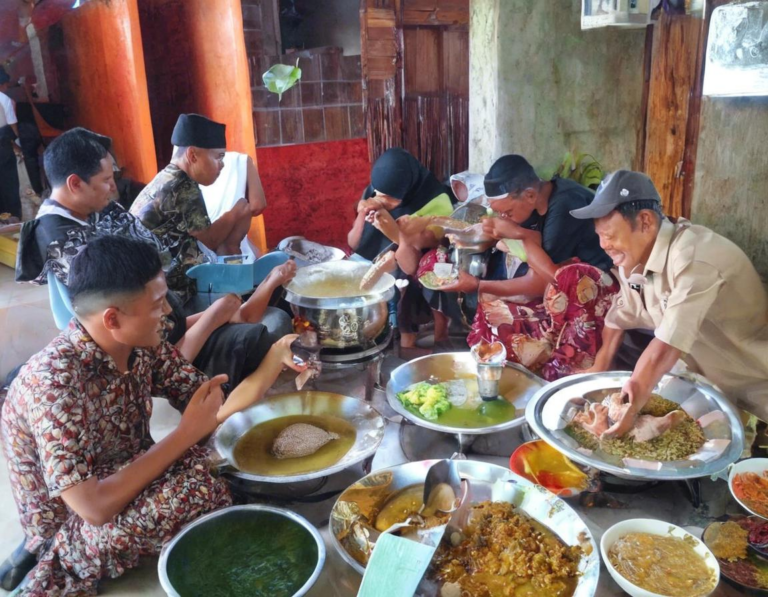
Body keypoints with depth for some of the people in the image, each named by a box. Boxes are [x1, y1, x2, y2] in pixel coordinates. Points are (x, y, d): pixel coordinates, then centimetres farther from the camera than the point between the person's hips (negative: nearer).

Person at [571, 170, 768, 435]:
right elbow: (619, 318, 7)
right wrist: (598, 371, 1)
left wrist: (628, 410, -35)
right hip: (706, 383, 7)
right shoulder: (636, 258, -6)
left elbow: (666, 348, -35)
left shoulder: (696, 257, -30)